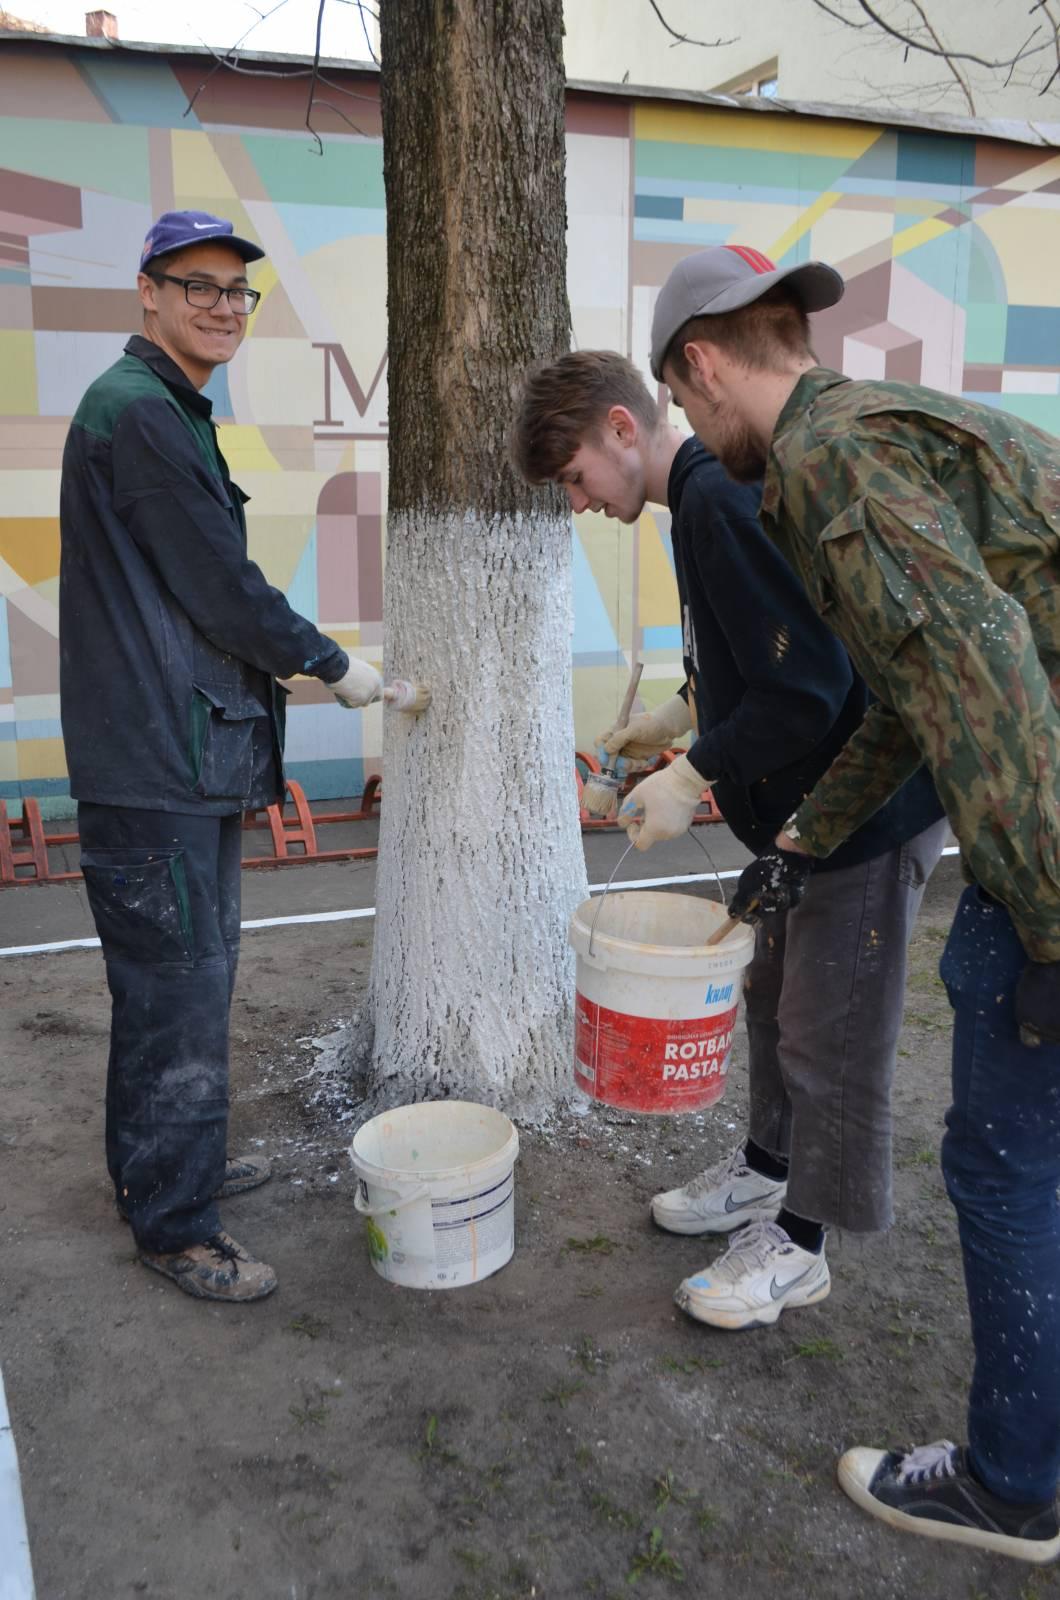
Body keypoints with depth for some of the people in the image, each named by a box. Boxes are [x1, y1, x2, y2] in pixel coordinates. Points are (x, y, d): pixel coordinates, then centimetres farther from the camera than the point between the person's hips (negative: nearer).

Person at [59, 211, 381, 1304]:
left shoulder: (168, 411, 19)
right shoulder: (138, 411, -14)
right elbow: (222, 589, -17)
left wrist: (259, 677, 22)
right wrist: (333, 666, -5)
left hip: (182, 757, 11)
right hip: (155, 764, -11)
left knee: (188, 974, 20)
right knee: (180, 990, -2)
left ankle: (171, 1164, 36)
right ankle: (174, 1224, 13)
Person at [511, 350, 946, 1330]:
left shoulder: (725, 502, -24)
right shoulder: (709, 494, 9)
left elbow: (806, 686, -28)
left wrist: (693, 778, -18)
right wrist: (679, 716, 12)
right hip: (804, 807, 10)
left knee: (828, 1034, 4)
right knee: (776, 1000, 22)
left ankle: (798, 1243, 21)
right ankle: (766, 1168, 41)